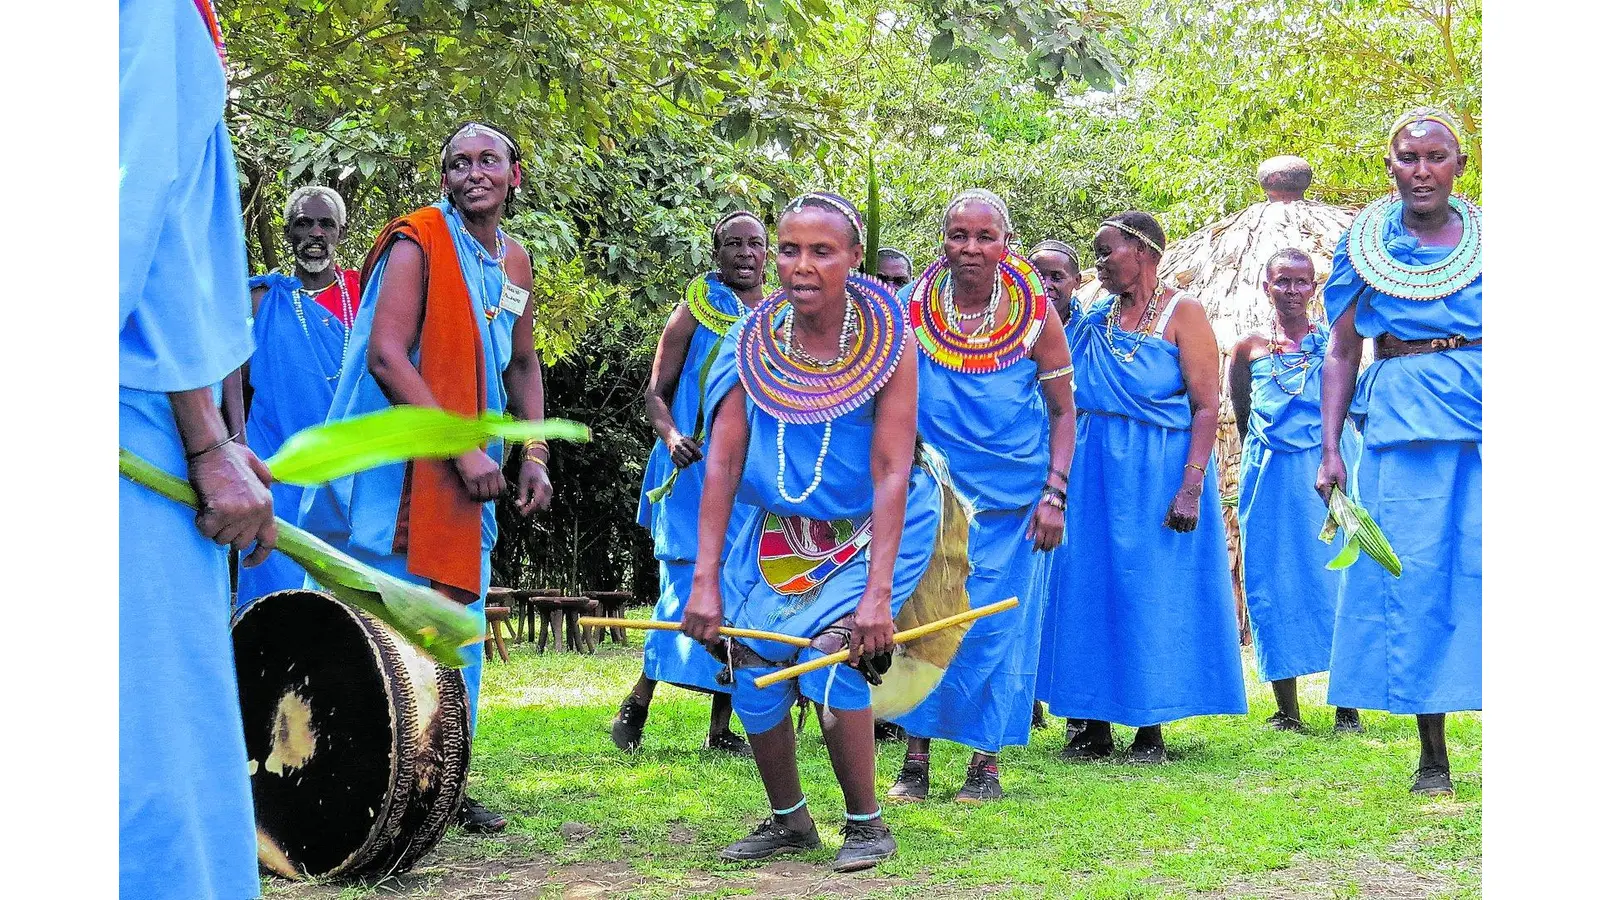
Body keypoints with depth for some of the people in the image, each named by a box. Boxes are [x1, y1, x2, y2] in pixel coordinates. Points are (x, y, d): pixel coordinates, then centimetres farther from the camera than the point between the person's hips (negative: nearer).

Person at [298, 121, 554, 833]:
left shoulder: (515, 262, 12)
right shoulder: (417, 243, -11)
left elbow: (522, 365, 23)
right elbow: (385, 355, -20)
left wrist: (534, 455, 10)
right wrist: (463, 450, -22)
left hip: (468, 478, 7)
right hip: (396, 469, -7)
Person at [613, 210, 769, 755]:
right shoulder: (695, 311, 2)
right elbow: (655, 393, 0)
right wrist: (672, 437, -19)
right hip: (695, 473, -4)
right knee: (688, 590, -11)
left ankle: (721, 727, 8)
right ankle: (637, 703, 5)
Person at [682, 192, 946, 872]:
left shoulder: (886, 345, -18)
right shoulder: (754, 344, -10)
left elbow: (891, 473, -23)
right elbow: (722, 463, -12)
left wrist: (877, 594, -30)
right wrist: (705, 580, -18)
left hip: (868, 533, -4)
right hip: (778, 535, 4)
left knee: (829, 657, -21)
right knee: (752, 670, -4)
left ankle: (866, 823, -1)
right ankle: (788, 821, 20)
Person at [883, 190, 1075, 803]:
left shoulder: (1035, 314, -4)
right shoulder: (913, 309, -2)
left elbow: (1062, 410, 2)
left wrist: (1054, 495, -7)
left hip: (1012, 498, -1)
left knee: (997, 625, 2)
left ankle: (987, 762, 12)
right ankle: (915, 759, 9)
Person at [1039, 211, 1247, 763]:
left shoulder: (1182, 313, -4)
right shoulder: (1093, 320, 12)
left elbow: (1207, 406, -10)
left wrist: (1191, 487, -19)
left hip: (1158, 473, -5)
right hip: (1094, 471, 6)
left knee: (1155, 590, -1)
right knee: (1092, 588, 5)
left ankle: (1151, 732, 6)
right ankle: (1094, 728, 11)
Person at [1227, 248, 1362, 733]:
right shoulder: (1249, 349, 11)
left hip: (1329, 469, -1)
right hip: (1269, 475, 2)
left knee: (1336, 575, -5)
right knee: (1272, 582, 1)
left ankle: (1347, 707, 0)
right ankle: (1286, 710, 8)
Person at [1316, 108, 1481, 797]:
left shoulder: (1486, 238, 8)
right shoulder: (1364, 244, 9)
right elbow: (1341, 352, 10)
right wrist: (1330, 448, 2)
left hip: (1484, 407, 0)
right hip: (1402, 417, 0)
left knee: (1483, 563, -6)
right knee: (1413, 571, -3)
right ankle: (1432, 754, 4)